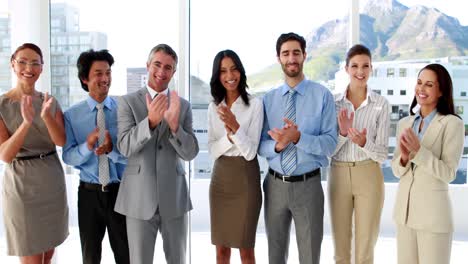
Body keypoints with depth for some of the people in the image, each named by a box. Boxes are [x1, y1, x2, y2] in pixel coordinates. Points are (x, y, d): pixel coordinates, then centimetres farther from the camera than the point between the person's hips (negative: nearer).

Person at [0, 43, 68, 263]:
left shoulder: (50, 102, 2)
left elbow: (61, 141, -9)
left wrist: (46, 116, -28)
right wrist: (27, 122, -30)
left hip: (52, 180, 4)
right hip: (21, 183, -4)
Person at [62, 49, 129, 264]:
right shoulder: (72, 115, -2)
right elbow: (68, 157, -7)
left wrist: (112, 149, -28)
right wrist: (87, 146, -26)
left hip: (120, 191, -1)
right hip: (89, 192, 1)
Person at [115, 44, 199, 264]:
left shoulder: (183, 106, 3)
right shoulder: (128, 102, -2)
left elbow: (190, 153, -4)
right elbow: (125, 147, -13)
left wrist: (174, 124, -22)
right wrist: (151, 120, -28)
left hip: (173, 196, 2)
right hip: (139, 197, -2)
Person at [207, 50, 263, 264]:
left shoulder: (254, 104, -8)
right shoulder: (214, 107, 7)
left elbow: (250, 151, -11)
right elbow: (212, 150, 1)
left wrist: (235, 127, -26)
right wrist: (229, 135, -17)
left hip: (245, 179, -4)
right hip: (220, 179, 4)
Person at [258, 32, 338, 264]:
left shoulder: (322, 95, -6)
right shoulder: (269, 99, 4)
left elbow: (330, 143, -12)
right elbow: (260, 145, 1)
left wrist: (298, 137, -27)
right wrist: (277, 145, -20)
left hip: (308, 185, -3)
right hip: (275, 184, 3)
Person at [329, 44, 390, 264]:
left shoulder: (381, 104, -4)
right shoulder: (334, 102, 1)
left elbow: (382, 154, -6)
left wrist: (364, 142, -26)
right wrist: (343, 133, -20)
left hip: (369, 177, -1)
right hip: (339, 176, 2)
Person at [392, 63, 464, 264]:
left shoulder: (452, 123, -8)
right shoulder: (404, 123, 7)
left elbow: (448, 173, -12)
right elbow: (396, 170, 6)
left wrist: (418, 151, -23)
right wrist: (404, 157, -14)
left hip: (433, 211, -5)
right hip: (404, 208, 5)